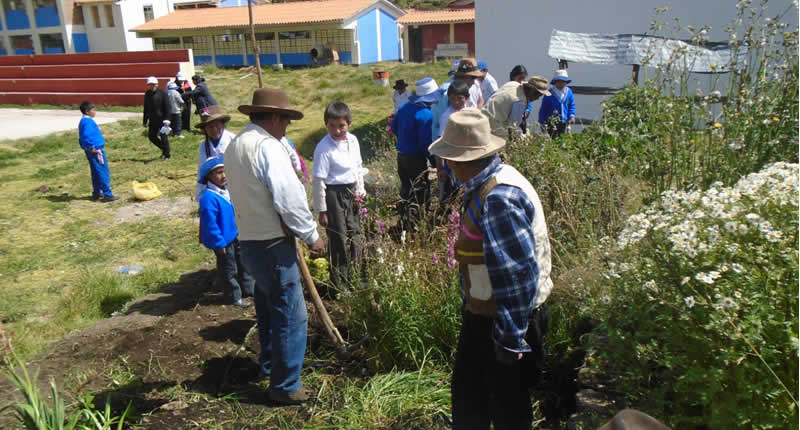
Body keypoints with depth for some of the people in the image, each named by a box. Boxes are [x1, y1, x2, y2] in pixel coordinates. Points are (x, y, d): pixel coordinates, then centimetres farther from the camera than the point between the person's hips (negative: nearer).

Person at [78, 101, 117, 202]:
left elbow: (82, 137, 22)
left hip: (92, 150, 10)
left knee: (96, 173, 17)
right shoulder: (88, 122, -16)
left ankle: (96, 193, 25)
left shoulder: (83, 121, 16)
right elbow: (86, 136, -28)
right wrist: (91, 148, -21)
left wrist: (88, 147, 21)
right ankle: (107, 195, -6)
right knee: (103, 173, -7)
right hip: (96, 150, -10)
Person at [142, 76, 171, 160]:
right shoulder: (147, 94, 10)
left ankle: (167, 155, 8)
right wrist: (145, 120, 16)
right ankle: (164, 149, 27)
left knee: (163, 137, -3)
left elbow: (167, 107, -10)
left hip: (162, 119, -6)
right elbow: (146, 108, 16)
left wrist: (167, 119, -17)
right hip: (152, 120, 6)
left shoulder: (162, 93, -6)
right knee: (151, 136, 6)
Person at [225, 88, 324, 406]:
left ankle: (269, 365, 44)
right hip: (273, 245, -10)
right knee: (291, 316, 0)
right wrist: (312, 235, -12)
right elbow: (290, 198, -23)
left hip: (249, 242, 10)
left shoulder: (234, 146, 12)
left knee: (268, 306, 26)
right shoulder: (268, 146, -18)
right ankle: (285, 386, 11)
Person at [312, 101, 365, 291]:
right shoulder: (324, 148, -18)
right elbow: (318, 181, -15)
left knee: (354, 235, 17)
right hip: (334, 195, -7)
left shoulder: (353, 140, 2)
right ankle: (338, 286, 14)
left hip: (351, 192, 7)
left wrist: (360, 191, 12)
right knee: (340, 241, -1)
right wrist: (321, 210, -13)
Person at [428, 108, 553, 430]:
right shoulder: (485, 185, 2)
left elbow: (518, 273, -30)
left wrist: (510, 339, -23)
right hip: (481, 313, 9)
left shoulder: (498, 198, -29)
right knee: (467, 391, 24)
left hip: (508, 317, -9)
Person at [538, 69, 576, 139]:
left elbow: (572, 106, 14)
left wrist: (572, 116, -1)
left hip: (563, 123, 4)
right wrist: (542, 123, -5)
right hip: (551, 123, -4)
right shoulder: (550, 94, -7)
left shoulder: (569, 92, 4)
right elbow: (543, 109, -3)